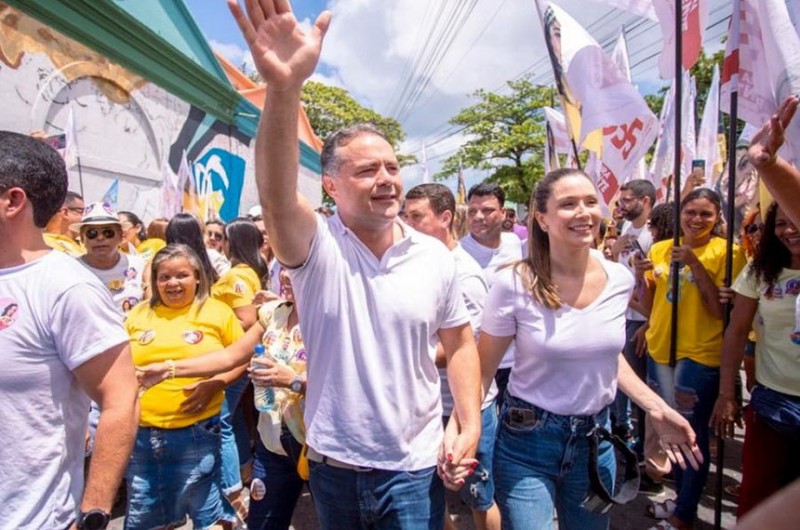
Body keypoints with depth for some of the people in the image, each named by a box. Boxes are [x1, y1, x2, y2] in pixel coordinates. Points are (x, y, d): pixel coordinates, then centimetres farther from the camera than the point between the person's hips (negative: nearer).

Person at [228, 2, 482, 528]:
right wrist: (284, 89, -48)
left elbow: (460, 344, 4)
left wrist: (470, 426, -5)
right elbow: (276, 197, -34)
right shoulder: (316, 248, -13)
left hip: (415, 466, 0)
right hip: (332, 465, 0)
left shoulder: (436, 257, -4)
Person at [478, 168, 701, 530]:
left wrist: (656, 408, 5)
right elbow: (482, 368, -10)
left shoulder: (620, 279, -4)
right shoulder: (514, 285, -19)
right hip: (526, 443, -4)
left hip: (595, 437, 5)